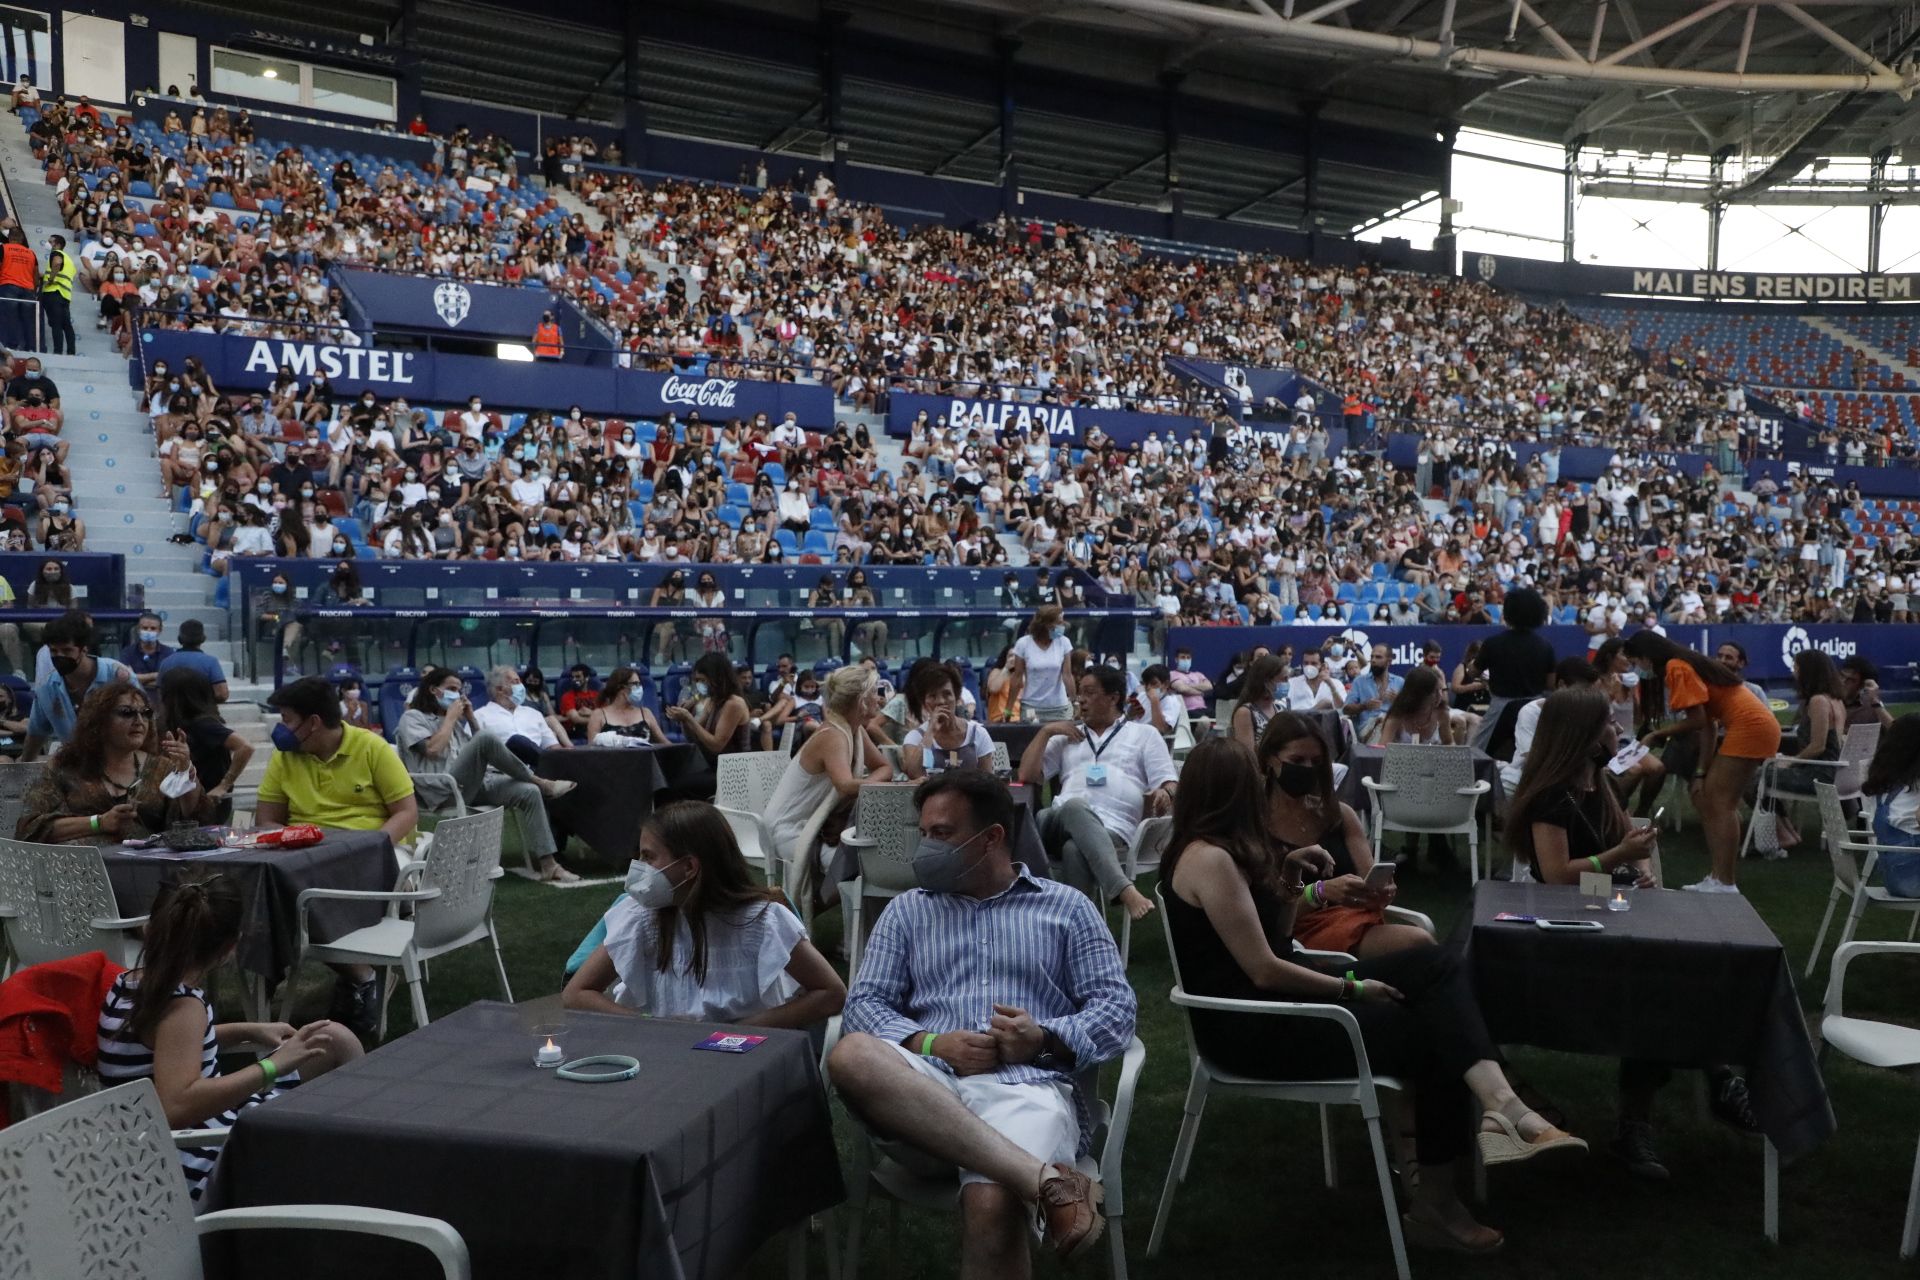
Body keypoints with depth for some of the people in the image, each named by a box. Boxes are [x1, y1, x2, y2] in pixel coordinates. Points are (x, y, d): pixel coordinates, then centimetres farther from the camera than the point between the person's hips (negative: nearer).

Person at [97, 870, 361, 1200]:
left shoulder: (130, 984, 2)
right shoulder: (181, 1006, -25)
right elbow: (177, 1107, -38)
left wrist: (248, 1032, 12)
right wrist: (272, 1066, -32)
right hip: (204, 1165, -9)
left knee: (334, 1040, 12)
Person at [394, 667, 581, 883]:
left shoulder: (455, 721, 26)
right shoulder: (412, 717, 5)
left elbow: (480, 752, 24)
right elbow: (432, 749, -14)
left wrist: (470, 717, 16)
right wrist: (450, 717, -3)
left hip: (474, 785, 7)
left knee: (528, 792, -16)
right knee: (486, 740, -29)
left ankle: (549, 865, -21)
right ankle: (542, 783, -14)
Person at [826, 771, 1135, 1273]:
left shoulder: (1066, 907, 17)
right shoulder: (907, 911, 22)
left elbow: (1117, 1005, 9)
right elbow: (864, 1004, 11)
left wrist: (1046, 1039, -10)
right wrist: (931, 1045, -9)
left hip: (1026, 1085, -3)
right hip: (929, 1083, 3)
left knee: (990, 1205, -39)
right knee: (851, 1056, -36)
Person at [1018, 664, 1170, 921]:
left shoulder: (1144, 734, 22)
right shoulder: (1066, 738, 30)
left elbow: (1170, 783, 12)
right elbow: (1027, 775, 20)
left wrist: (1166, 794, -13)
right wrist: (1046, 731, 18)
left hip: (1113, 830, -2)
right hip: (1061, 822, 2)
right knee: (1074, 806, -42)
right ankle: (1124, 890, -54)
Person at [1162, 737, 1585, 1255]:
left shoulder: (1223, 851, 13)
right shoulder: (1210, 860, -17)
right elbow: (1263, 970, -20)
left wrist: (1288, 882, 2)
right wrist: (1353, 987, -10)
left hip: (1274, 1001, 9)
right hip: (1248, 1026, -9)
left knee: (1434, 966, -8)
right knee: (1428, 1032, -7)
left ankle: (1499, 1104, -23)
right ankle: (1433, 1202, 4)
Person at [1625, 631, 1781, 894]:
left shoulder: (1676, 668, -10)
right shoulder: (1685, 666, 19)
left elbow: (1698, 720, -15)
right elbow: (1706, 724, 13)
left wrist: (1657, 735, -2)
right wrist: (1701, 772, 7)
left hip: (1751, 726, -10)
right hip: (1754, 727, 10)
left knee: (1721, 803, -11)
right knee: (1707, 799, 10)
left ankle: (1726, 884, -12)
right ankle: (1719, 878, 9)